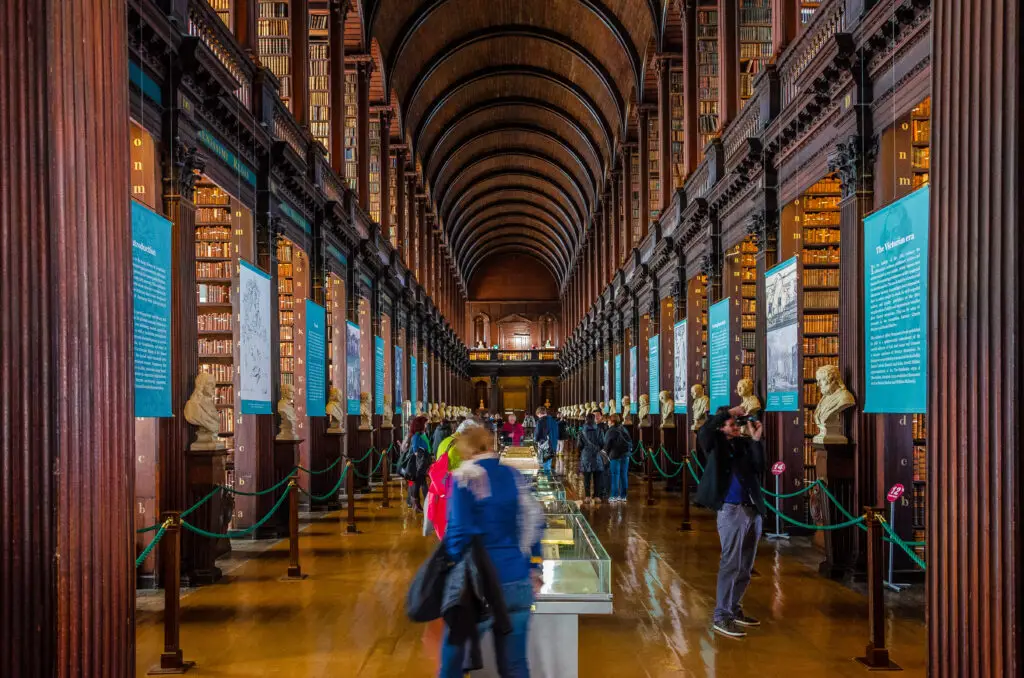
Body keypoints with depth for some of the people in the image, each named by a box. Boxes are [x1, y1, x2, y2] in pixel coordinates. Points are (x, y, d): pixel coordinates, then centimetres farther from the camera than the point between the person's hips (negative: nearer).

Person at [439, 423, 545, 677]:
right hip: (517, 581, 5)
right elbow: (533, 523, 9)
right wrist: (534, 569, 15)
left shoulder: (464, 477, -7)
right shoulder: (514, 475, 8)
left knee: (453, 657, 11)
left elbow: (459, 531, -13)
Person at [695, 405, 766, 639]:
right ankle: (721, 616, -3)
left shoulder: (744, 443, 10)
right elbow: (703, 431, -22)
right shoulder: (717, 444, -1)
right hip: (731, 510, -6)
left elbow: (759, 467, 0)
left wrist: (756, 440, -7)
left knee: (745, 566, 13)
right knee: (731, 565, -8)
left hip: (753, 509, 6)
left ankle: (735, 609, 25)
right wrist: (728, 412, -16)